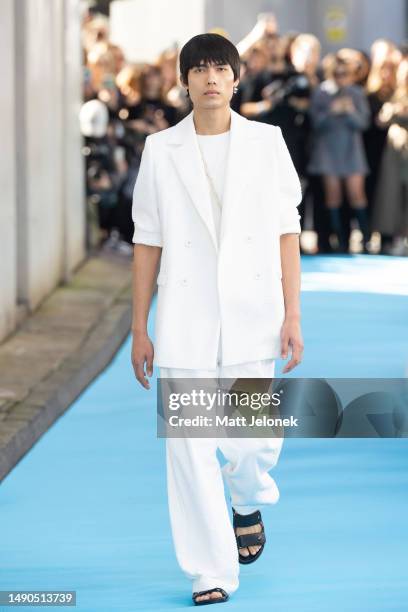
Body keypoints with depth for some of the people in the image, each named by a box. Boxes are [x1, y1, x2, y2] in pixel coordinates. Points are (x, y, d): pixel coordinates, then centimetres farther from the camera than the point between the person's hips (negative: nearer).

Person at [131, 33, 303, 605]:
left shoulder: (266, 143, 3)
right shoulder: (161, 150, 4)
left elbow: (286, 233, 4)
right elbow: (147, 242, 6)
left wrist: (292, 316, -2)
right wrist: (139, 330, 4)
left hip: (251, 316, 0)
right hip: (186, 320, 0)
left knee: (255, 440, 1)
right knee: (190, 447, -3)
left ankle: (249, 504, 37)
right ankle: (212, 574, 8)